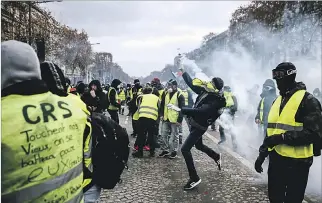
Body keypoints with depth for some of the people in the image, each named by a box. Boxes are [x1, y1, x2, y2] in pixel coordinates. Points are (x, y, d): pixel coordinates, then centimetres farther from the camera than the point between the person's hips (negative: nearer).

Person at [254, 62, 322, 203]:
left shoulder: (307, 100, -10)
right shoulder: (277, 101, 12)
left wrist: (283, 137, -22)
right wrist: (262, 154, 14)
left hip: (296, 161, -6)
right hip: (275, 158, 7)